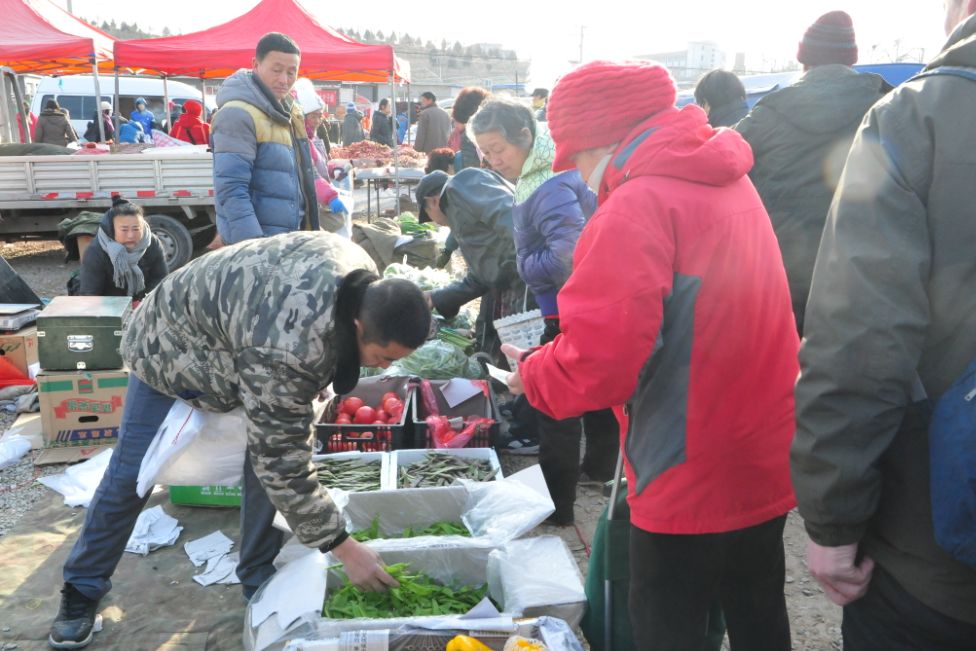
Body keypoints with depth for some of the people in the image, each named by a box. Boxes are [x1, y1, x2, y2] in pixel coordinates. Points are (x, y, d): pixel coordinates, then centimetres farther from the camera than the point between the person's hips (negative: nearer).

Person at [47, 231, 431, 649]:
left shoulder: (361, 275, -21)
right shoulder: (289, 348, -45)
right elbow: (283, 465, -37)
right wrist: (344, 548, -30)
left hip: (238, 340, 7)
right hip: (171, 345, -6)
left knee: (266, 454, -3)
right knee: (131, 476, 2)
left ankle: (260, 582, 14)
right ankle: (83, 588, 25)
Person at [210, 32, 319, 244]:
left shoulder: (286, 113, 13)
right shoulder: (239, 114, -16)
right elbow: (231, 191, -23)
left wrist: (310, 228, 19)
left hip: (289, 240, 9)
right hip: (253, 243, -9)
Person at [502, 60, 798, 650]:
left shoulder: (638, 204, -21)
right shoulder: (729, 180, 7)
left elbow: (598, 359, -28)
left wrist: (534, 375, -7)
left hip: (690, 484, -8)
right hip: (768, 466, 8)